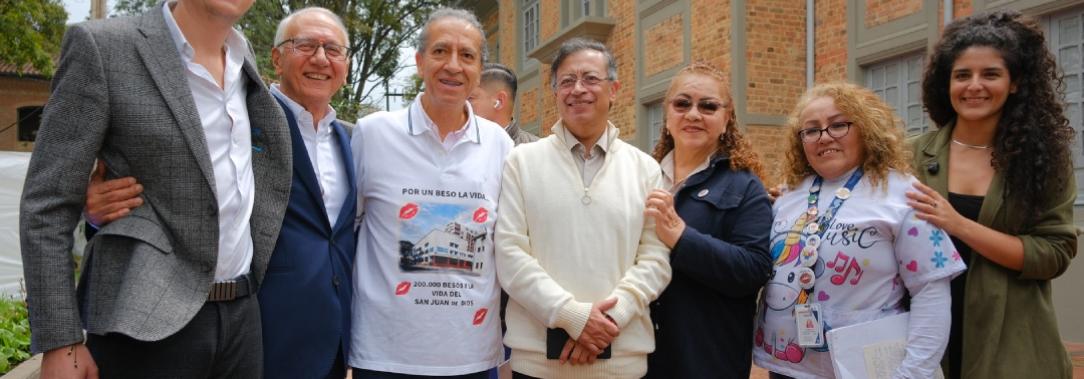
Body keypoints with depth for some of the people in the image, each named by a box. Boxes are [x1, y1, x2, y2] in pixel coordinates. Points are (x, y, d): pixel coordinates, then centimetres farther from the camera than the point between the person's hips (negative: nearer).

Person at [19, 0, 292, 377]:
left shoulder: (244, 57, 8)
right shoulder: (101, 46, -8)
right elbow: (46, 202, -8)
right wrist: (59, 342, -11)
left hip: (241, 317, 5)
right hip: (147, 323, -5)